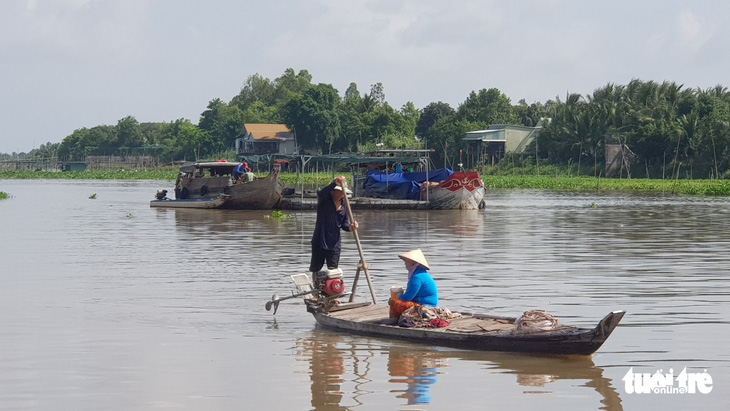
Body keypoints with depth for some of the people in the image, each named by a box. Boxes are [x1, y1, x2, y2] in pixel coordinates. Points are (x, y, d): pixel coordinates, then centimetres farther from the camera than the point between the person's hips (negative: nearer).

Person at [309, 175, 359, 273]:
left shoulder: (344, 204, 6)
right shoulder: (324, 200, -7)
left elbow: (344, 224, 9)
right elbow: (320, 194, -33)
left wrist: (350, 227, -16)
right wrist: (335, 183, -45)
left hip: (334, 244, 3)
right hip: (319, 242, -3)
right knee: (315, 268, 8)